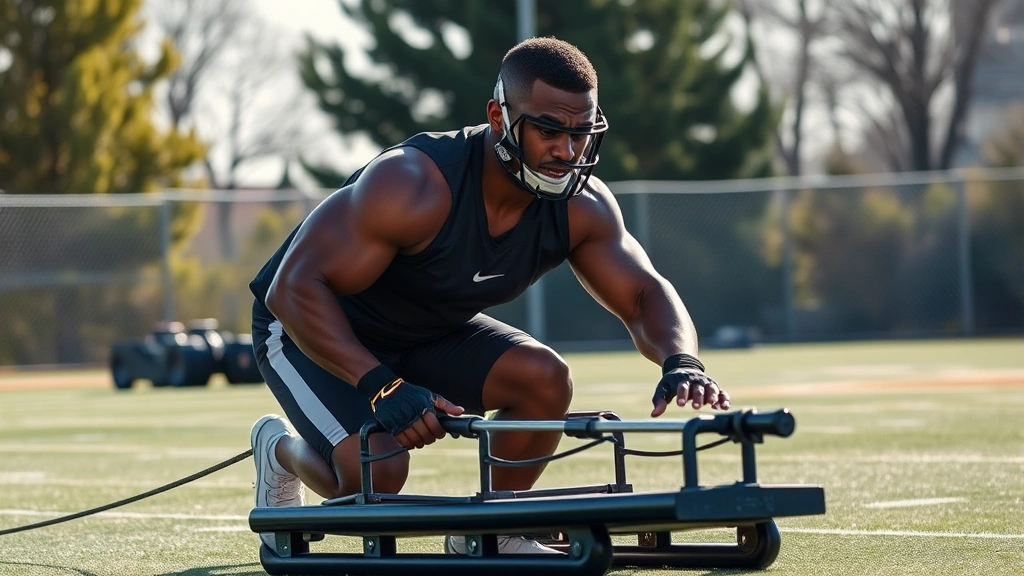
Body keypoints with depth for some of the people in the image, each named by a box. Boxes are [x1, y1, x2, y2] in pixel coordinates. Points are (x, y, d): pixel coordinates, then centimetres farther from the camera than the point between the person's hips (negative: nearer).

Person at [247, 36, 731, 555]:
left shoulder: (582, 208, -16)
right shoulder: (414, 186, -35)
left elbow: (644, 295, -9)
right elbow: (296, 287, -35)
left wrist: (680, 361, -33)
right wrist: (383, 387, -45)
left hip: (428, 333, 6)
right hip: (311, 329, -6)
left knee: (545, 378, -17)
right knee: (376, 470, -27)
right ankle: (282, 449, 8)